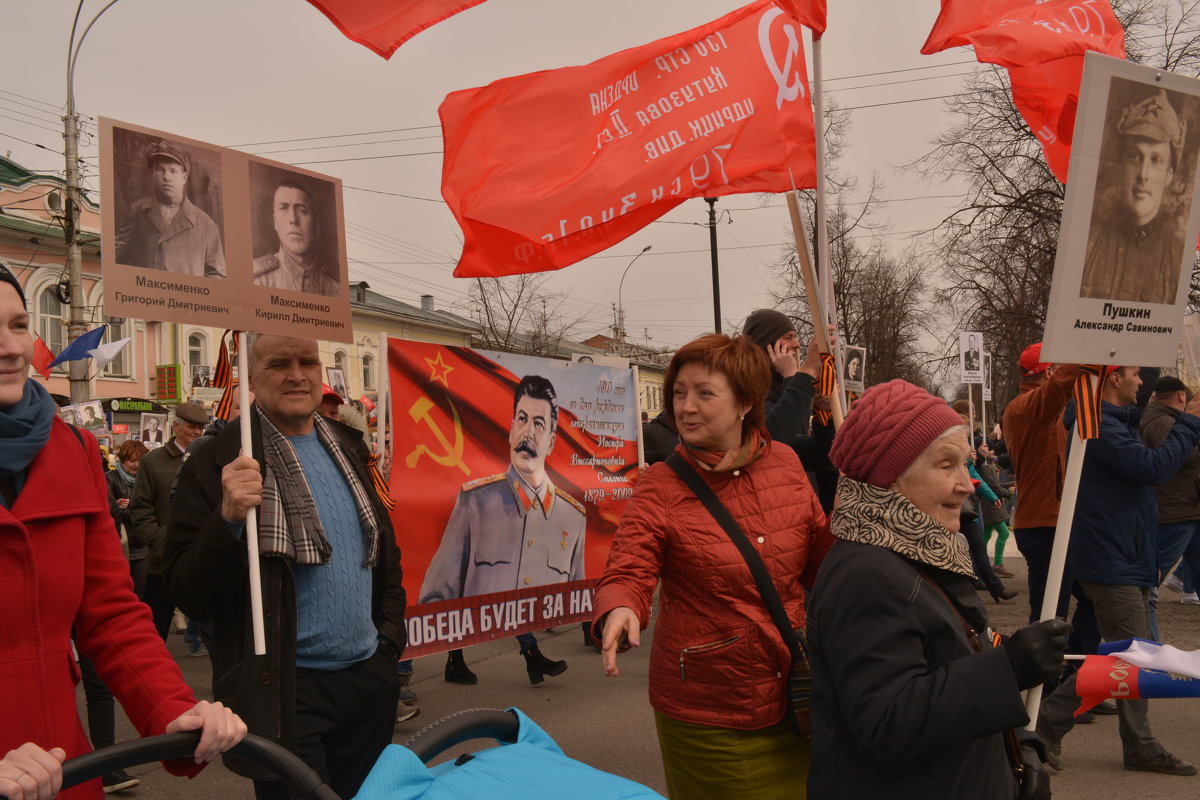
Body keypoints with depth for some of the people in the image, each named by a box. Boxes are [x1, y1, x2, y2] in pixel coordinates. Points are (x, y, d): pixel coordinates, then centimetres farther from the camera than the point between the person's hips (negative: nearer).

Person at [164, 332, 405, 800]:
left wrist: (391, 632, 12)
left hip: (369, 678, 6)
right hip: (282, 692, -5)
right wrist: (228, 520, -28)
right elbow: (190, 598, -13)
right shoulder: (217, 461, -10)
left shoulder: (348, 448, 8)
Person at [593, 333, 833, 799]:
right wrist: (618, 612, -40)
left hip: (795, 699, 4)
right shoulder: (660, 488, -10)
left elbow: (820, 559, 11)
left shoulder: (785, 463, 0)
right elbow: (627, 574, -20)